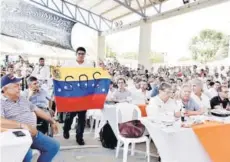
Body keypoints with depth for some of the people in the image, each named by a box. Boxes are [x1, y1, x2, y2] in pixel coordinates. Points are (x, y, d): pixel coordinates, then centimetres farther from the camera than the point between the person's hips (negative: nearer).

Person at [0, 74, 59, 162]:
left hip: (34, 134, 7)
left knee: (54, 146, -2)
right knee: (26, 154, -34)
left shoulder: (22, 99, 15)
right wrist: (22, 125, -32)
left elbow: (37, 110, 21)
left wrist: (52, 121, 19)